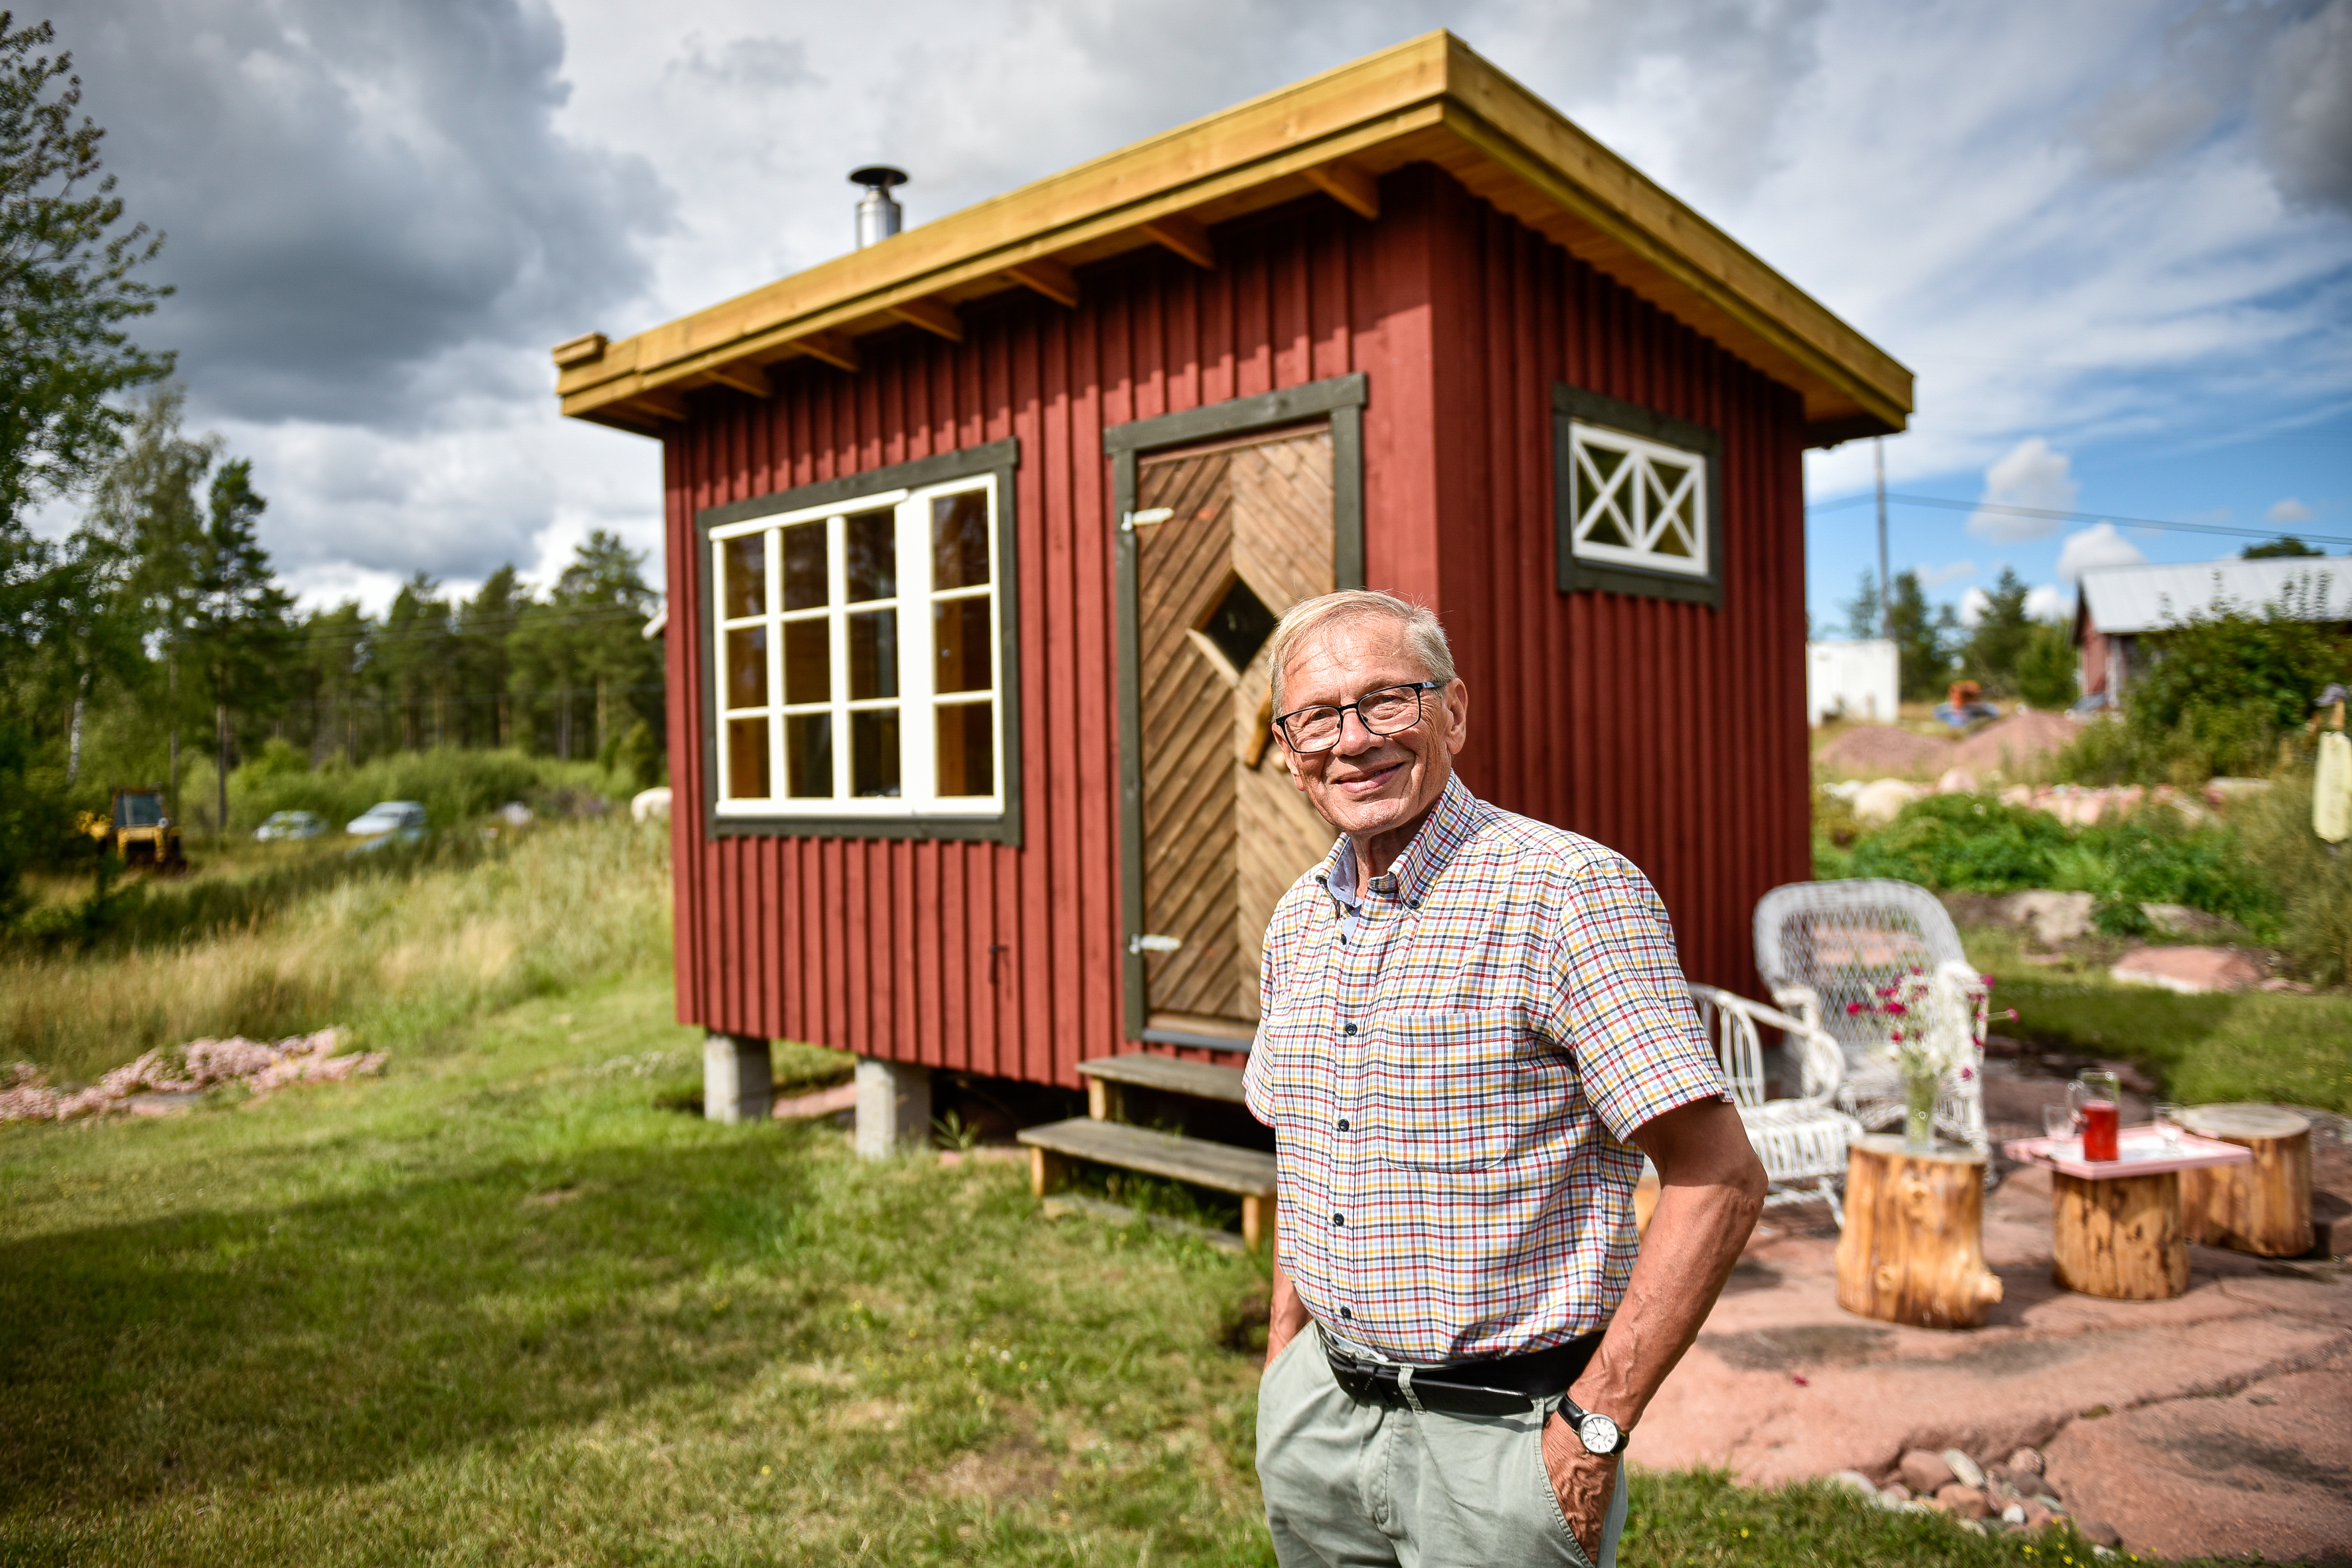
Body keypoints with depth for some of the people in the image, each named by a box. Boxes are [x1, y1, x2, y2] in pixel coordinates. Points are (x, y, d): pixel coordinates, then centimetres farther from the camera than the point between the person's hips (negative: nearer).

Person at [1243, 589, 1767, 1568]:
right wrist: (1285, 1360, 13)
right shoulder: (1298, 920, 5)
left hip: (1498, 1436, -6)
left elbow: (1719, 1180, -19)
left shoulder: (1569, 892, -17)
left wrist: (1594, 1427, -19)